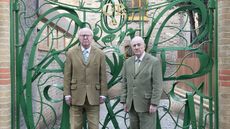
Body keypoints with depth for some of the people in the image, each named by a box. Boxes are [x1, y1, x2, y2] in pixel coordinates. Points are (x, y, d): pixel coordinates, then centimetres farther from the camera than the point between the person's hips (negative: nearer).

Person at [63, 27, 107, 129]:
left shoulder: (100, 54, 3)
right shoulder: (71, 53, 2)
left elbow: (103, 76, 3)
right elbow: (67, 75, 2)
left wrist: (103, 94, 0)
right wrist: (67, 94, -2)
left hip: (93, 96, 0)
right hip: (76, 96, 0)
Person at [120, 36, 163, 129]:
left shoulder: (154, 61, -7)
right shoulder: (127, 62, 8)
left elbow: (157, 84, -10)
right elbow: (125, 83, 9)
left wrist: (154, 104, -14)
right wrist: (124, 101, 5)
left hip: (146, 104, -5)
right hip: (131, 105, 5)